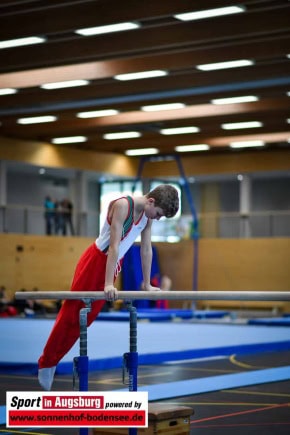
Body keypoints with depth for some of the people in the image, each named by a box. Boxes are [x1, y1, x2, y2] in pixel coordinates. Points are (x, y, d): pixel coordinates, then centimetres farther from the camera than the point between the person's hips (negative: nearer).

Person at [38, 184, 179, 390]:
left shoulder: (148, 214, 0)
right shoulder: (123, 205, -22)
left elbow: (146, 249, 8)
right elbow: (114, 245, -26)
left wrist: (147, 284, 11)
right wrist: (109, 284, -29)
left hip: (114, 264, 7)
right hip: (96, 260, -7)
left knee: (87, 316, 8)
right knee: (71, 312, -4)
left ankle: (53, 361, 15)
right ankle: (46, 361, 6)